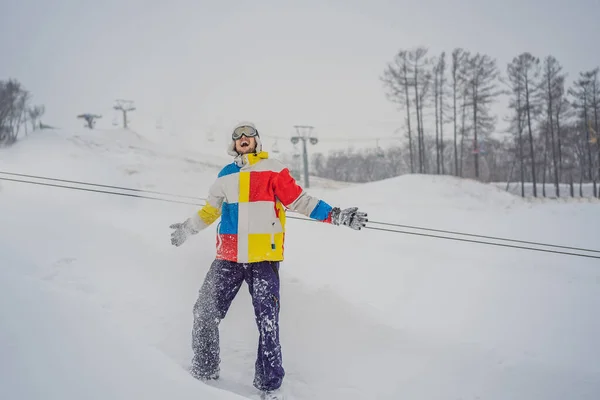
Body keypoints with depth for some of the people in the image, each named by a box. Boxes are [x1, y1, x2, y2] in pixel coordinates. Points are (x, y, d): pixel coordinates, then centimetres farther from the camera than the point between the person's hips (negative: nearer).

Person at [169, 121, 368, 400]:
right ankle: (203, 373, 22)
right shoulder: (225, 176, 15)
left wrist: (335, 216, -10)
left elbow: (299, 201, -1)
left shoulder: (273, 170, 3)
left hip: (263, 258, -4)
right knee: (205, 313, 3)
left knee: (267, 322, -5)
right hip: (228, 258, 4)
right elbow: (211, 210, 30)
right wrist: (188, 228, 41)